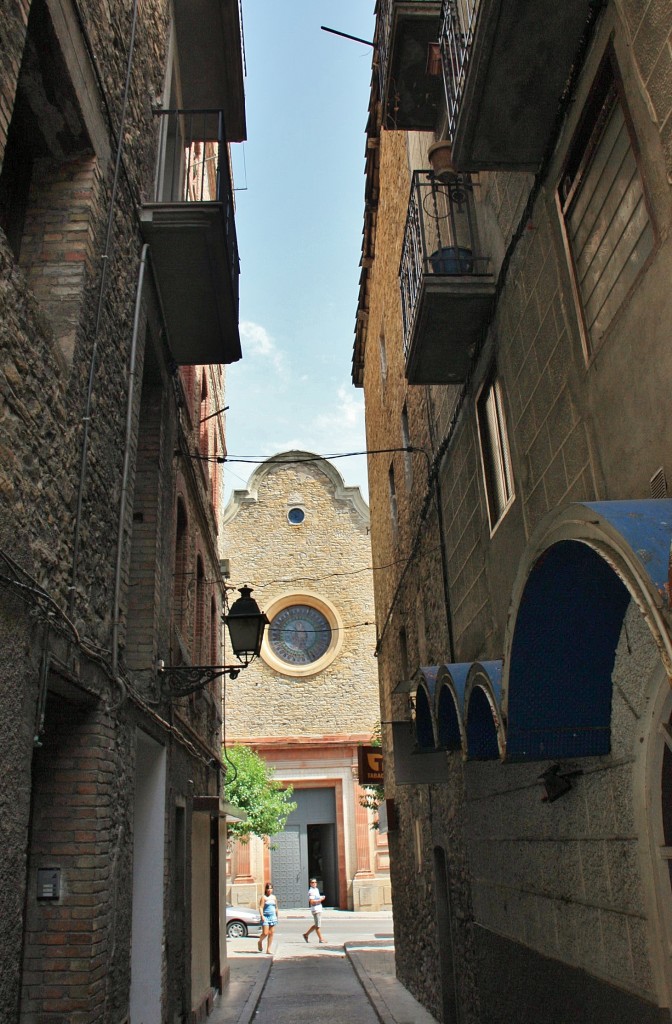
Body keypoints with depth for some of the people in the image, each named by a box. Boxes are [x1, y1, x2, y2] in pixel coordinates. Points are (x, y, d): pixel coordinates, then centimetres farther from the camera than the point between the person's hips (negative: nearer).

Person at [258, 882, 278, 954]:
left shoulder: (274, 897, 13)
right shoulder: (264, 897, -3)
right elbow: (261, 907, -10)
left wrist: (277, 916, 18)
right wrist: (262, 916, -21)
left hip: (273, 916, 5)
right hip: (265, 917, -5)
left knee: (271, 934, 2)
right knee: (265, 933, -9)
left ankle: (268, 949, 8)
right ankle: (260, 942, 22)